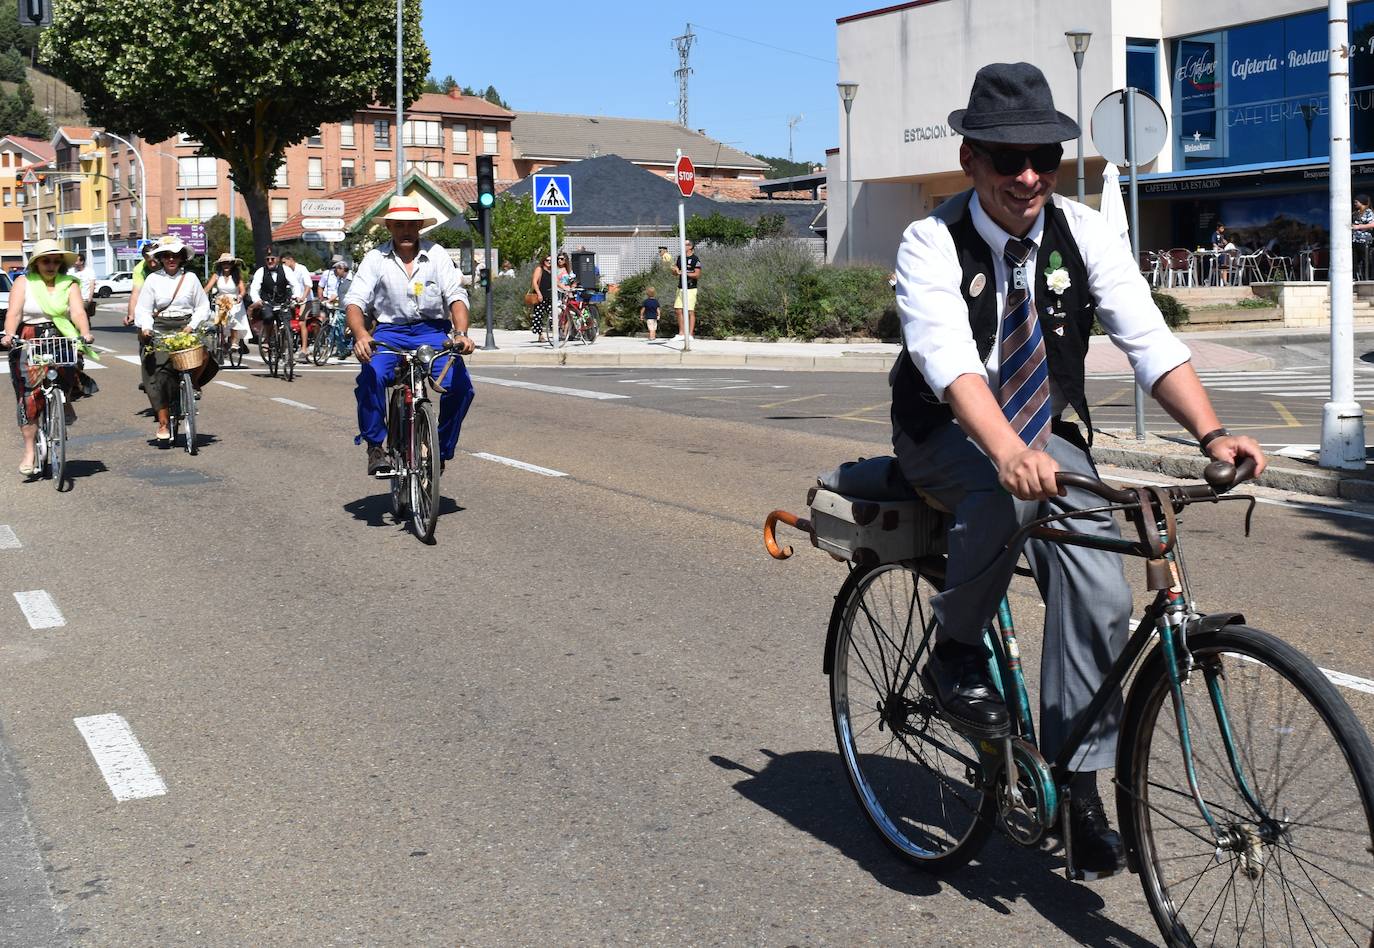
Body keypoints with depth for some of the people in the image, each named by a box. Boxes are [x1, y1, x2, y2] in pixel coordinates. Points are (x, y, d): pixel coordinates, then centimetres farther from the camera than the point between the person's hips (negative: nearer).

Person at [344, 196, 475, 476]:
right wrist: (360, 335, -29)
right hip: (390, 330, 0)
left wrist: (461, 333, -25)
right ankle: (375, 446, -12)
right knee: (371, 377, -30)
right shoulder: (376, 258, 1)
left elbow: (456, 295, -5)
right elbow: (355, 299, -8)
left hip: (432, 330, 1)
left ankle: (442, 451, -1)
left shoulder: (436, 254, 3)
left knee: (460, 385, -22)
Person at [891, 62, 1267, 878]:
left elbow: (1150, 340, -19)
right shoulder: (933, 244, -19)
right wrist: (1010, 453, -54)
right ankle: (956, 656, -15)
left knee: (1100, 594, -17)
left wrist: (1211, 432, -36)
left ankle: (1079, 786, -4)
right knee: (1013, 491, -38)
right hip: (947, 436, -3)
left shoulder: (1084, 235, -9)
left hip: (1049, 434, 3)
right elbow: (946, 357, -36)